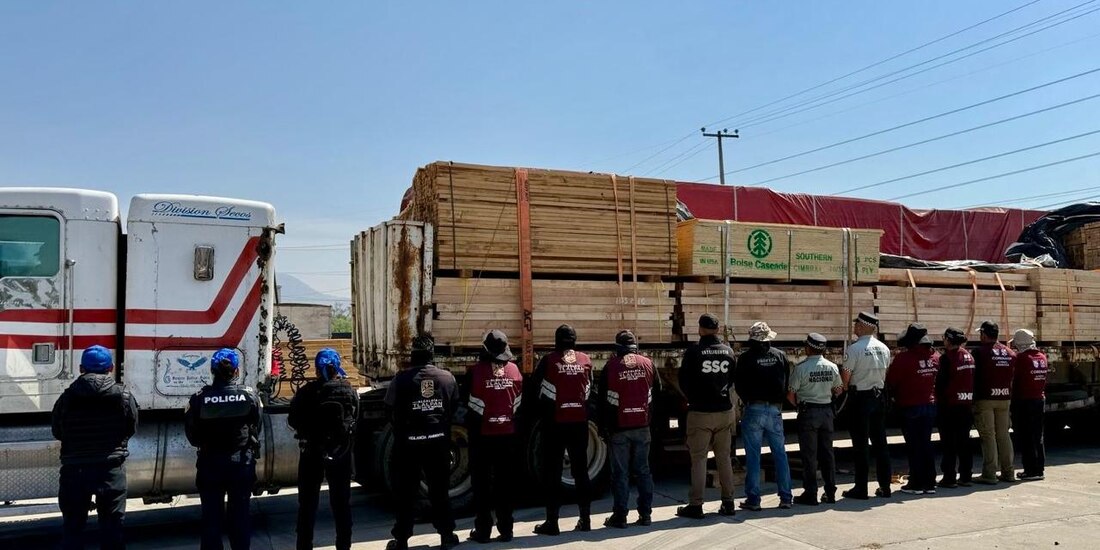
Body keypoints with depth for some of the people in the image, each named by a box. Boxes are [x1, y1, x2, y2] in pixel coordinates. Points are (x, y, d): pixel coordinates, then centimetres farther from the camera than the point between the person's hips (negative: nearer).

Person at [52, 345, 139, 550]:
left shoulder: (67, 397, -6)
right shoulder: (124, 396, -7)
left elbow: (57, 433, 5)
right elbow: (131, 430, 4)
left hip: (75, 470, 0)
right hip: (111, 470, 0)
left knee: (72, 526, 13)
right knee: (112, 526, 11)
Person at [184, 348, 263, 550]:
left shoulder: (200, 398, -13)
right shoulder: (249, 395, -11)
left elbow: (191, 433, -5)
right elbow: (257, 428, -2)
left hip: (210, 463, 0)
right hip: (242, 463, 1)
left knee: (211, 515, 11)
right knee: (240, 514, 13)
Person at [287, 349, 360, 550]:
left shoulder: (307, 392, -14)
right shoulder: (349, 391, -7)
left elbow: (293, 420, -6)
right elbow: (356, 420, -1)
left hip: (312, 452, -2)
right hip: (341, 452, 2)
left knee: (308, 503, 12)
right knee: (341, 502, 14)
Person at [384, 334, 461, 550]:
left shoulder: (401, 379, -13)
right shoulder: (447, 378, -3)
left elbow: (391, 410, -6)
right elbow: (453, 408, 6)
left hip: (408, 442, -3)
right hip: (439, 441, 3)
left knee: (405, 492, 8)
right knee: (439, 489, 14)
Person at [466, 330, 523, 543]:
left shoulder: (476, 371, -14)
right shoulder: (514, 369, -1)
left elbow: (473, 406, -8)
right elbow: (518, 402, 6)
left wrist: (472, 427, 8)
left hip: (483, 434, -3)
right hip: (507, 434, 3)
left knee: (481, 481, 8)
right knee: (504, 481, 12)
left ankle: (483, 529, 12)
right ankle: (505, 528, 16)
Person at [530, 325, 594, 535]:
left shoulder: (549, 360, -7)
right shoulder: (585, 360, 4)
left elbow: (535, 388, -2)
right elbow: (590, 389, 11)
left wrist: (542, 413, 13)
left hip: (555, 423, -3)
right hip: (580, 422, 4)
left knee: (552, 472, 3)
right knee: (580, 470, 13)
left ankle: (552, 521, 5)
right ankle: (585, 518, 18)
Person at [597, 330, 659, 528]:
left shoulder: (610, 367, -5)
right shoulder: (647, 363, 2)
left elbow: (602, 400, -1)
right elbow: (657, 391, 12)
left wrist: (604, 426, 7)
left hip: (619, 428, -2)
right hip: (642, 426, 3)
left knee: (620, 472, 4)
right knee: (643, 470, 11)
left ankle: (619, 516, 7)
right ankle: (645, 514, 14)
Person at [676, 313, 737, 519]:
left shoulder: (693, 352, -10)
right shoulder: (728, 350, 3)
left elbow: (683, 382, -4)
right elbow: (734, 379, 10)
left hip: (700, 412, -4)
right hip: (725, 411, 4)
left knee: (698, 459, 1)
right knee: (724, 458, 12)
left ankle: (695, 505, 3)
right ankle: (728, 502, 17)